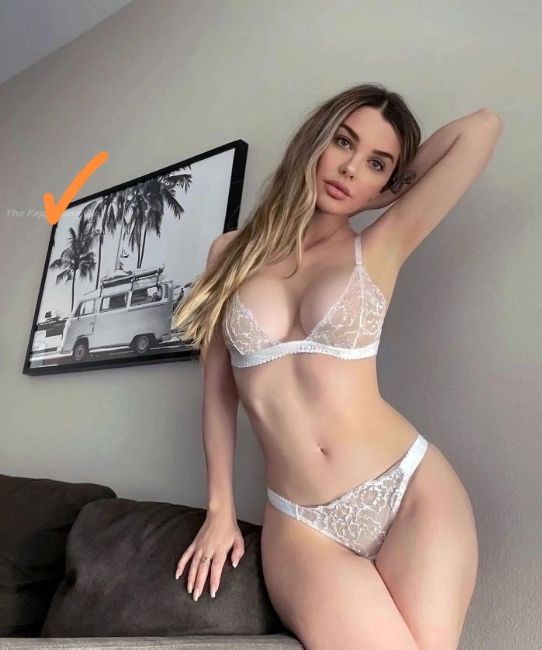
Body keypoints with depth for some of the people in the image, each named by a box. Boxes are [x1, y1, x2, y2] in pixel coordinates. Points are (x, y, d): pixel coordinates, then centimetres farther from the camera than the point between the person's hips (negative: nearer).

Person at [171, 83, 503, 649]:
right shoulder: (233, 252, 7)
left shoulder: (380, 248, 2)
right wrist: (221, 508, 10)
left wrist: (382, 192, 9)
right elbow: (218, 384, 10)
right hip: (301, 524, 1)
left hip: (413, 490, 0)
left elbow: (483, 127, -1)